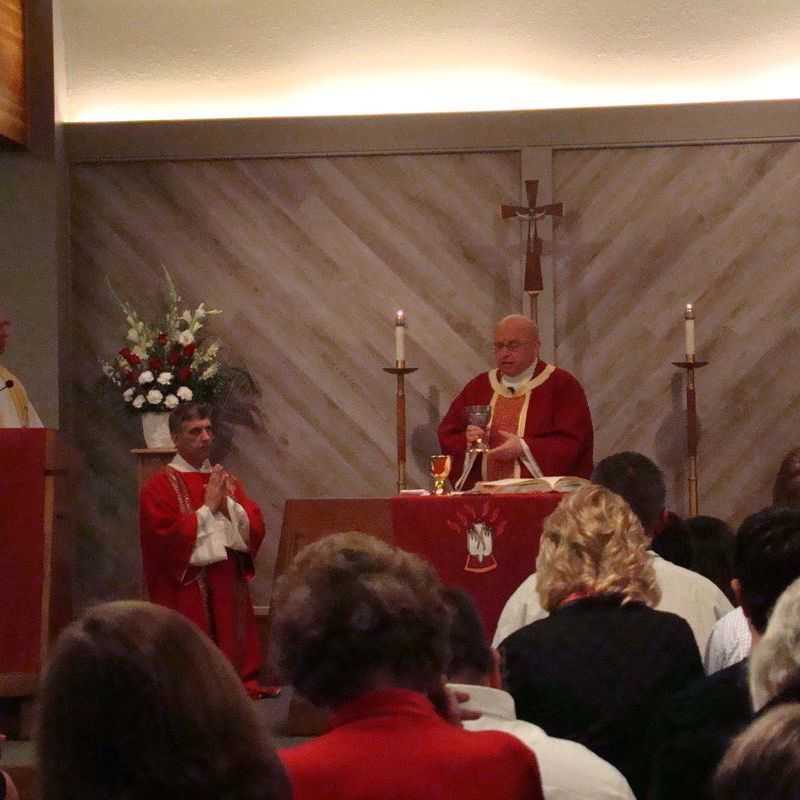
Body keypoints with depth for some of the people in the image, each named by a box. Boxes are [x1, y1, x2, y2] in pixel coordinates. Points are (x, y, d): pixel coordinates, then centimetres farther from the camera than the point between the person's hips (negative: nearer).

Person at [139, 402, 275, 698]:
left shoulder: (225, 480, 14)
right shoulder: (160, 486, -5)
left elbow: (255, 528, 7)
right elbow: (167, 538, -15)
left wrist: (228, 503, -10)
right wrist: (208, 507, -14)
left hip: (228, 583, 6)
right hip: (187, 588, -5)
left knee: (232, 646, 6)